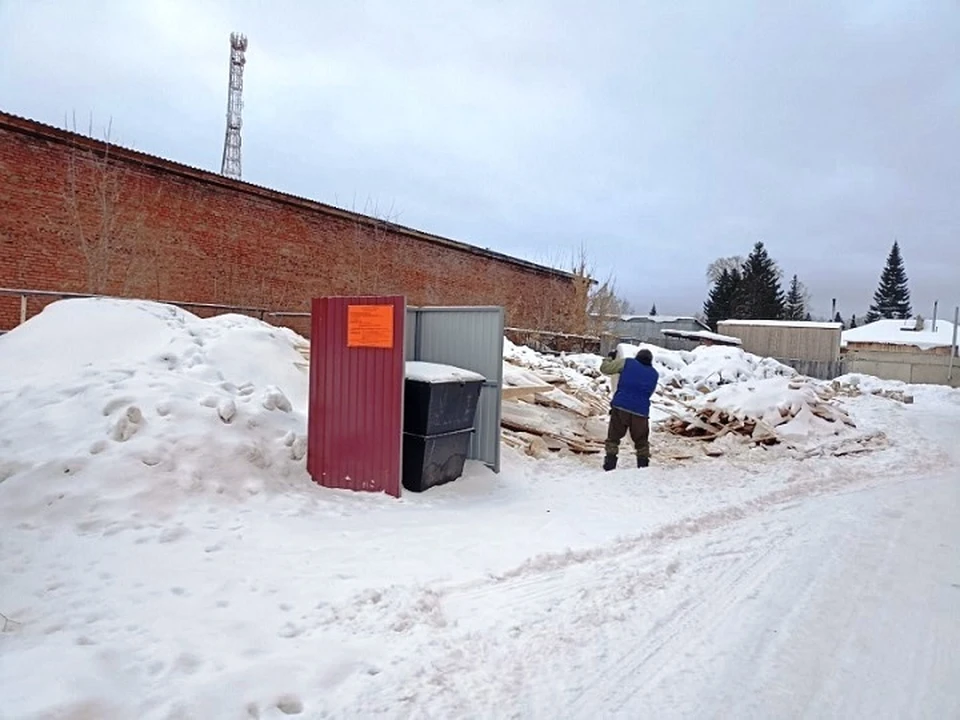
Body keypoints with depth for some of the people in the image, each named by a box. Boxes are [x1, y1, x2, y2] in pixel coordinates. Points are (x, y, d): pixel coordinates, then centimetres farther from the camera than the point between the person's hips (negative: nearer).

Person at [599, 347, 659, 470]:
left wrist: (610, 357, 26)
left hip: (620, 406, -2)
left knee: (613, 437, 7)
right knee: (641, 441, 17)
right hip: (641, 411, 2)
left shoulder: (627, 363, 7)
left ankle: (610, 464, 1)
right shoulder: (655, 374, 17)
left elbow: (605, 368, 6)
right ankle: (643, 465, 18)